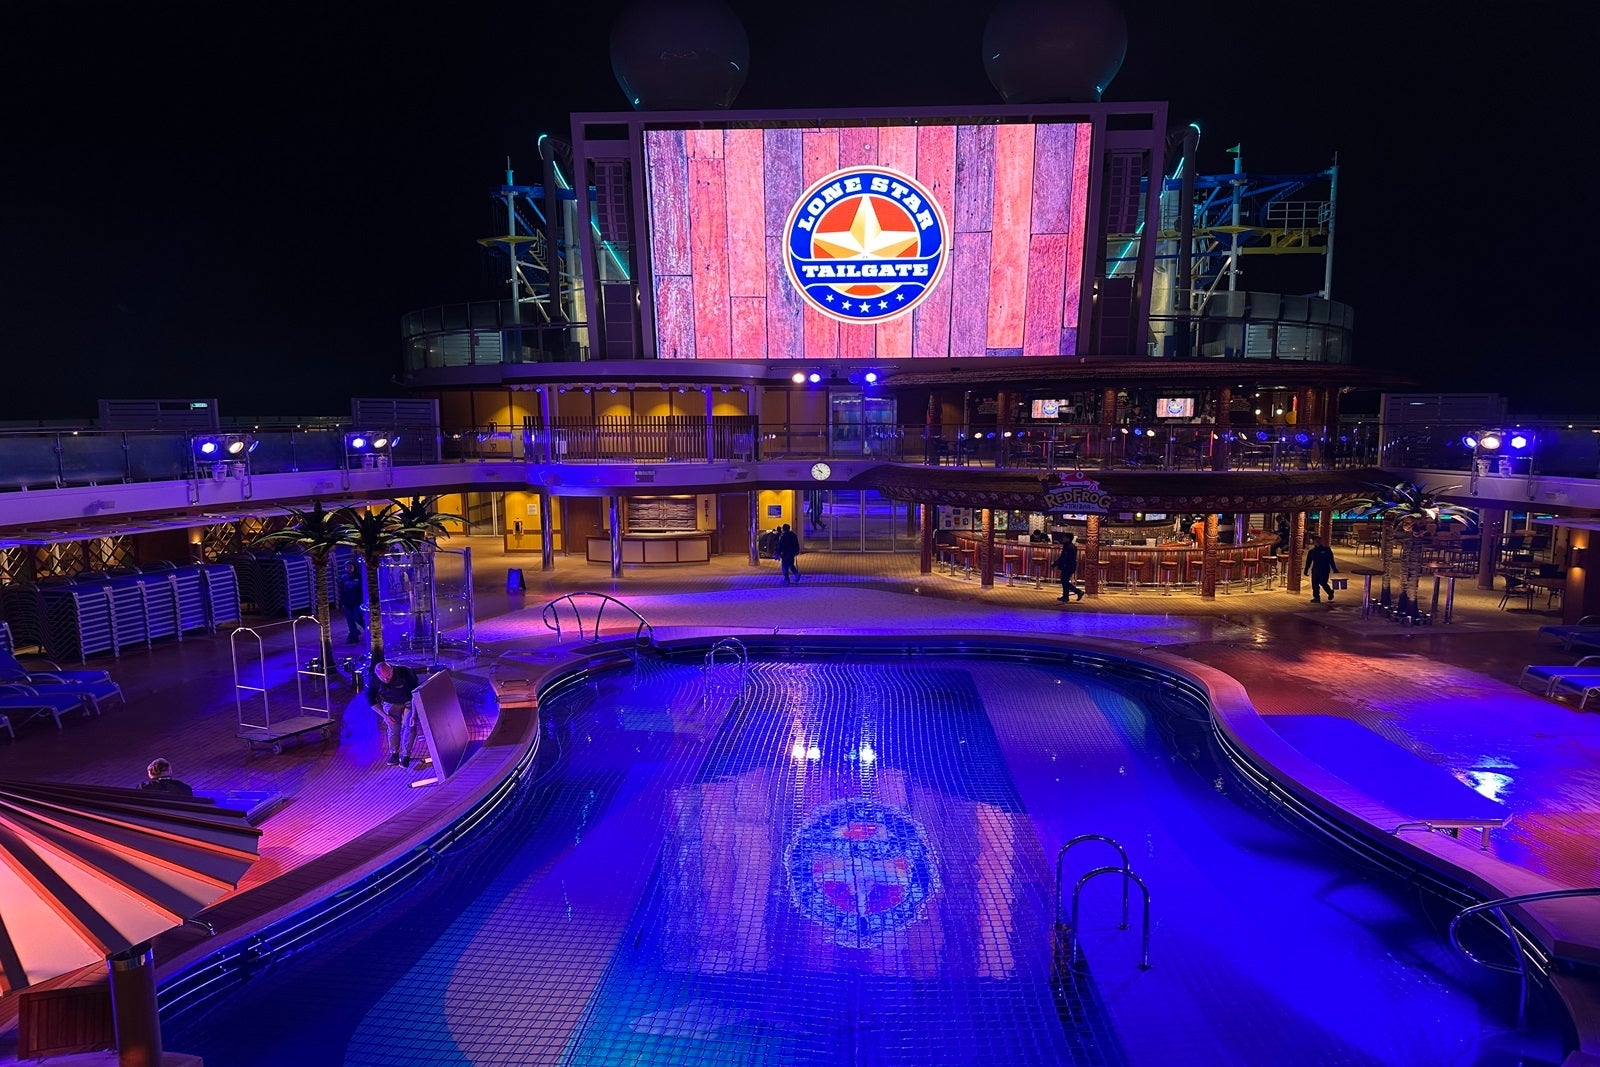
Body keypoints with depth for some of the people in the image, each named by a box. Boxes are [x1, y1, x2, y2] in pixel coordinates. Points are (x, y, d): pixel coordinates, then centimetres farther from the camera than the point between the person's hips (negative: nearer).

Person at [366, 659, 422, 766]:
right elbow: (371, 699, -10)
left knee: (410, 726, -13)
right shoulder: (374, 680, -25)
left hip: (409, 701, -2)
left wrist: (414, 714, -31)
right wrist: (384, 715, -14)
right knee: (393, 729, -8)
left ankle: (406, 755, 1)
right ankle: (394, 753, 14)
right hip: (390, 704, 2)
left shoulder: (404, 673, -34)